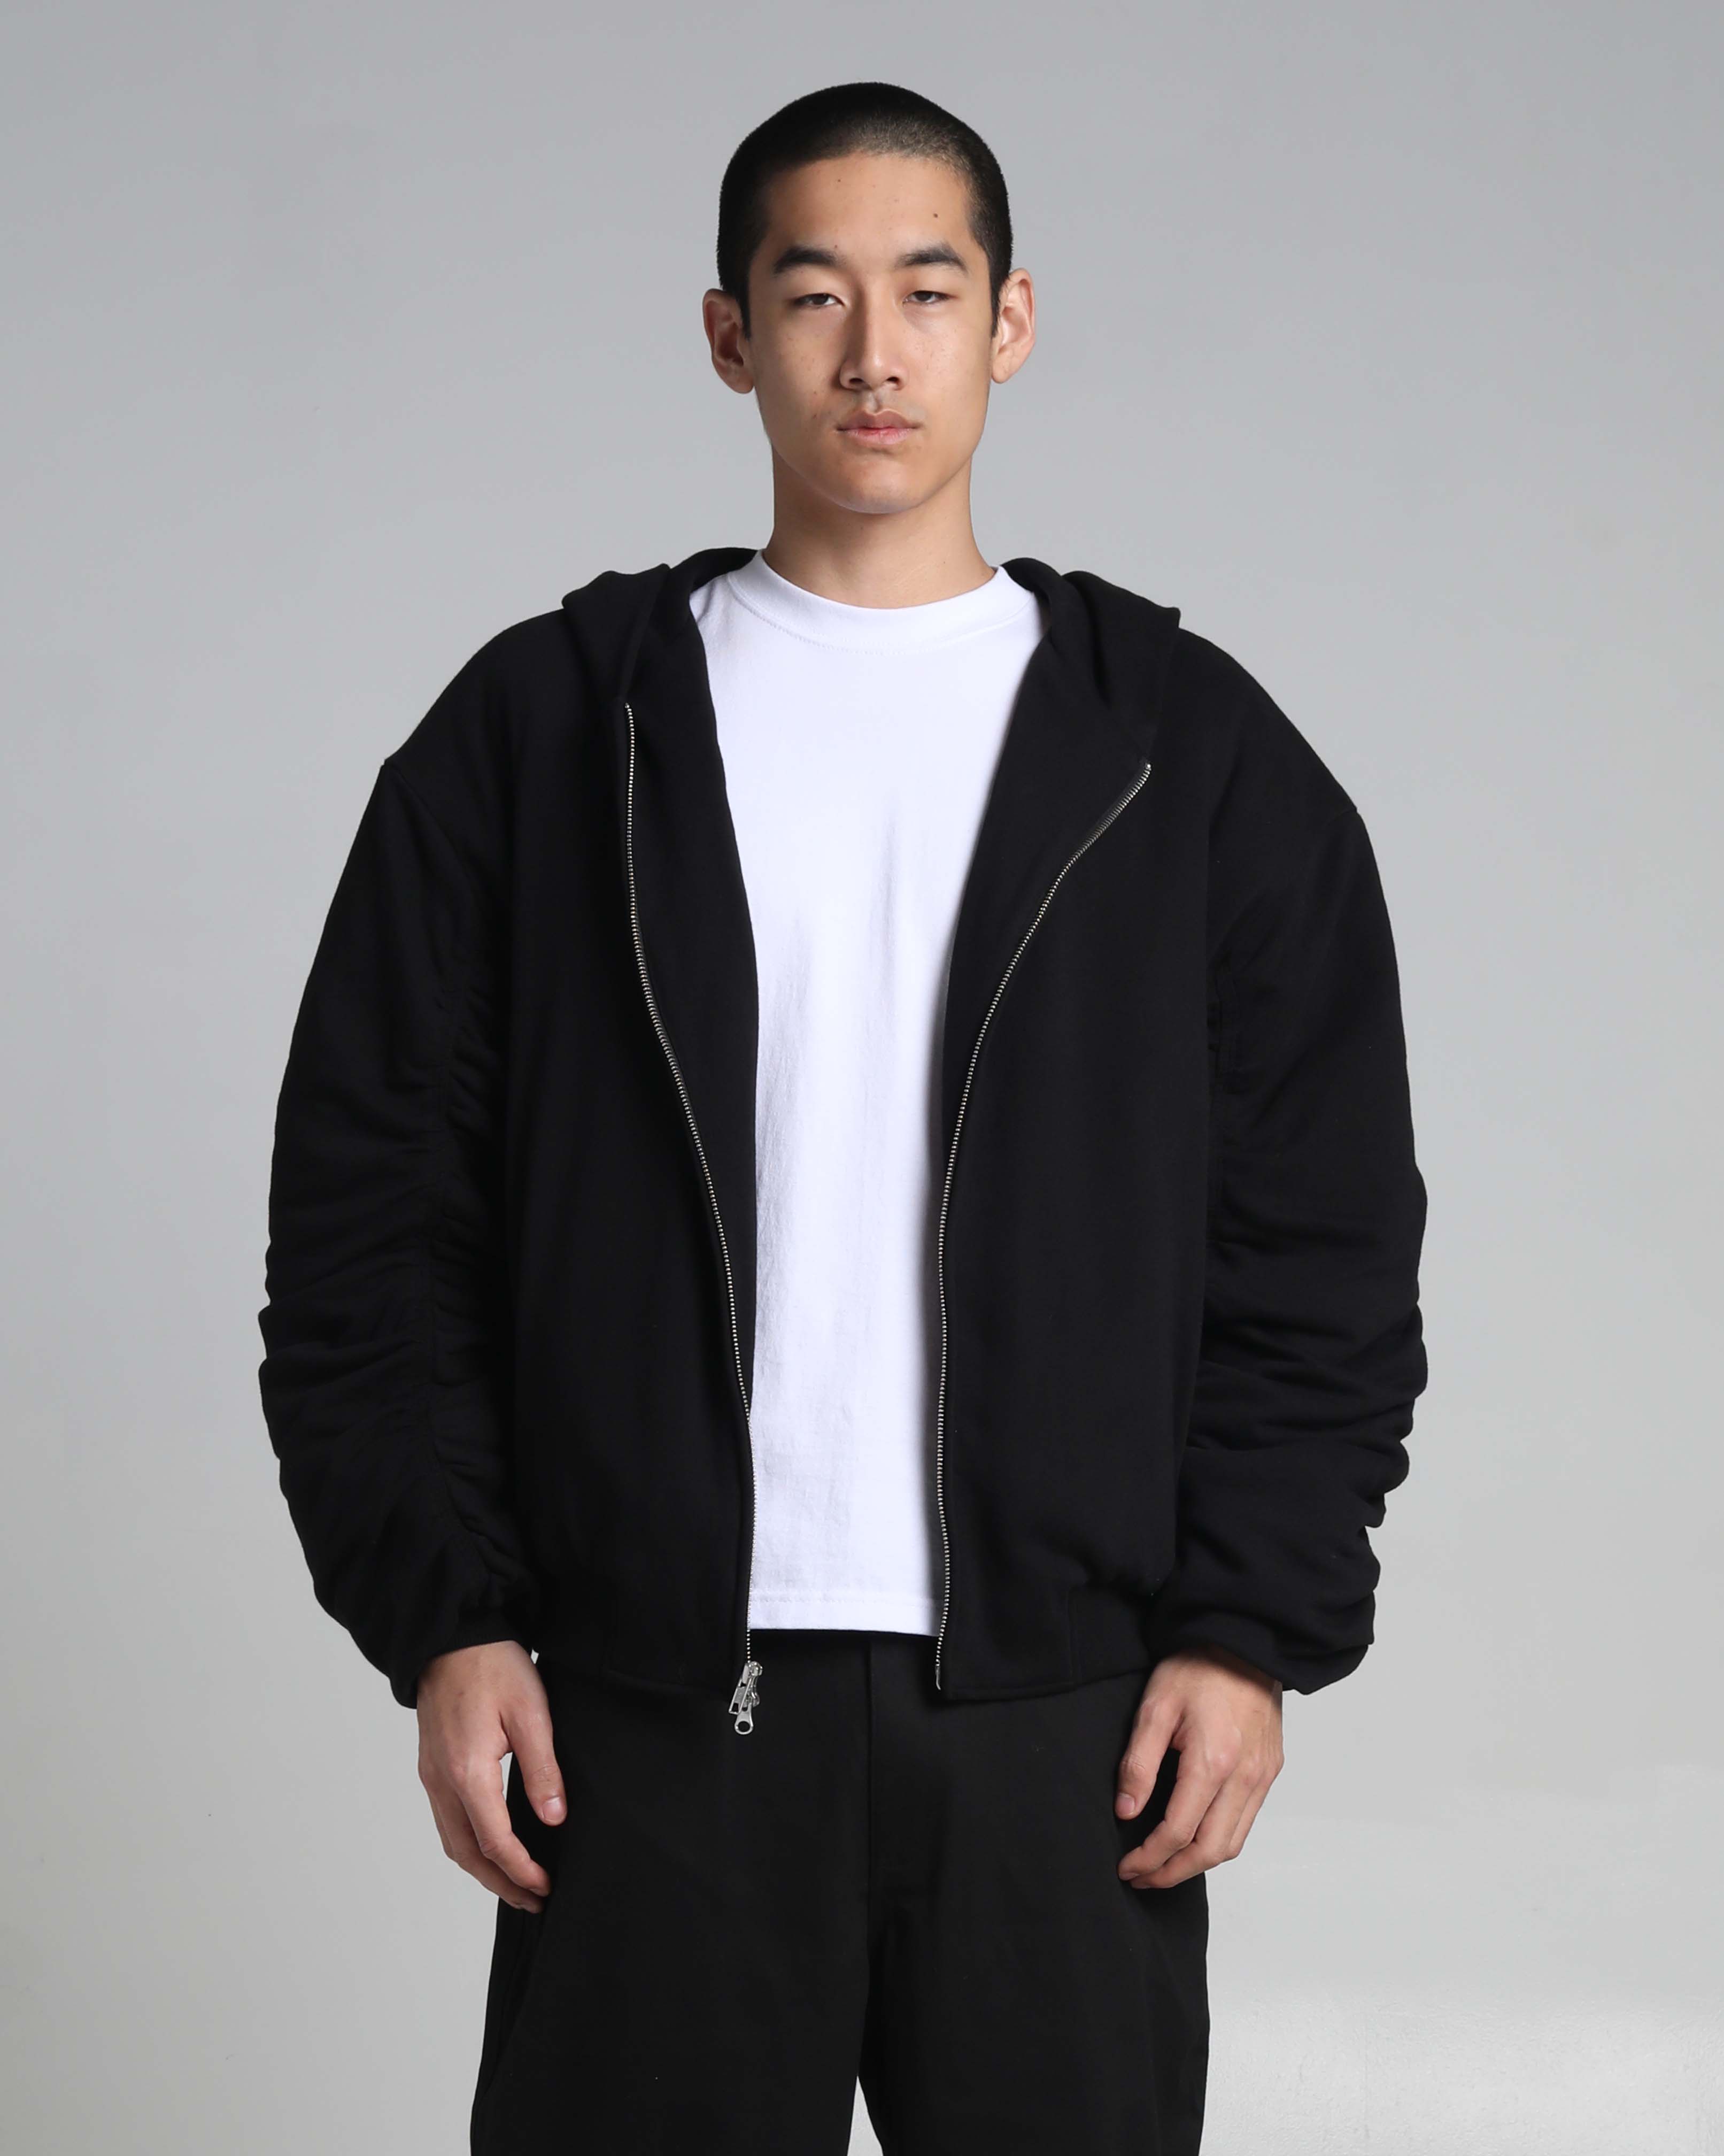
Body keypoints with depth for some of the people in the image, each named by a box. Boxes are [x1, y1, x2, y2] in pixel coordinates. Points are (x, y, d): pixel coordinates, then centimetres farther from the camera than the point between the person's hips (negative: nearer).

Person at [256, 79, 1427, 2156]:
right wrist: (442, 1615, -3)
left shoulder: (1197, 755, 7)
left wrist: (1254, 1630, -2)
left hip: (1064, 1715, 1)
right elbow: (372, 1212, 5)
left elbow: (1324, 1247, 6)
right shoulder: (541, 727, 6)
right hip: (653, 1702, 0)